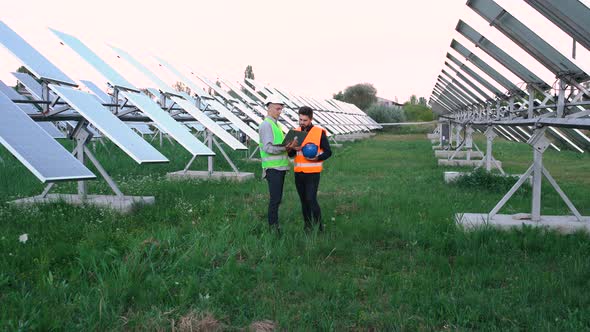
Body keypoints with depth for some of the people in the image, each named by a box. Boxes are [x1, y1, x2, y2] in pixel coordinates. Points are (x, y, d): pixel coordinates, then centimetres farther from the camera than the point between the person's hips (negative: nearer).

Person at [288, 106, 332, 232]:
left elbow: (328, 152, -1)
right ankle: (307, 226, 20)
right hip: (298, 173, 5)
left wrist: (317, 158, -19)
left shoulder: (319, 132, -4)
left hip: (313, 173, -5)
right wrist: (293, 149, -13)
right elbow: (290, 154, 9)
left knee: (311, 199, -11)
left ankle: (319, 227, 1)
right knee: (303, 200, 10)